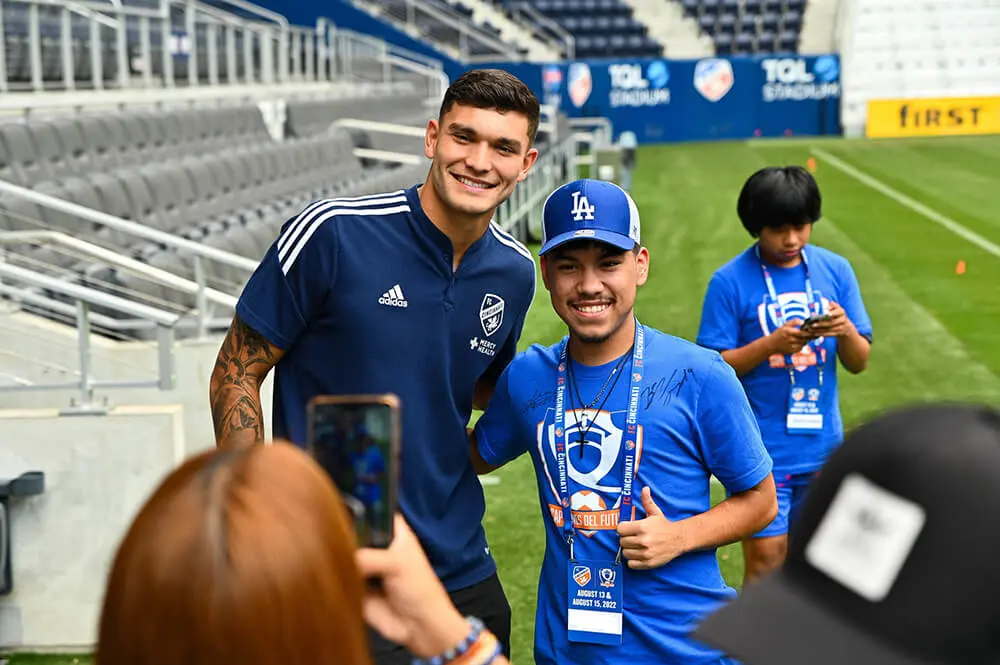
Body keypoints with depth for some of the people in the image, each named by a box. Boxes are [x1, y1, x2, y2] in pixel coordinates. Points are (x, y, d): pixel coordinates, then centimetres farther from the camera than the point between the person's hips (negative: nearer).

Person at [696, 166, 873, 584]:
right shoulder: (731, 281, -7)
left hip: (821, 445, 4)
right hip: (760, 450, -4)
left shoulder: (835, 270, 4)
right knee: (766, 556, -5)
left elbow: (859, 362, 7)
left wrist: (847, 331, -15)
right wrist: (772, 343, -21)